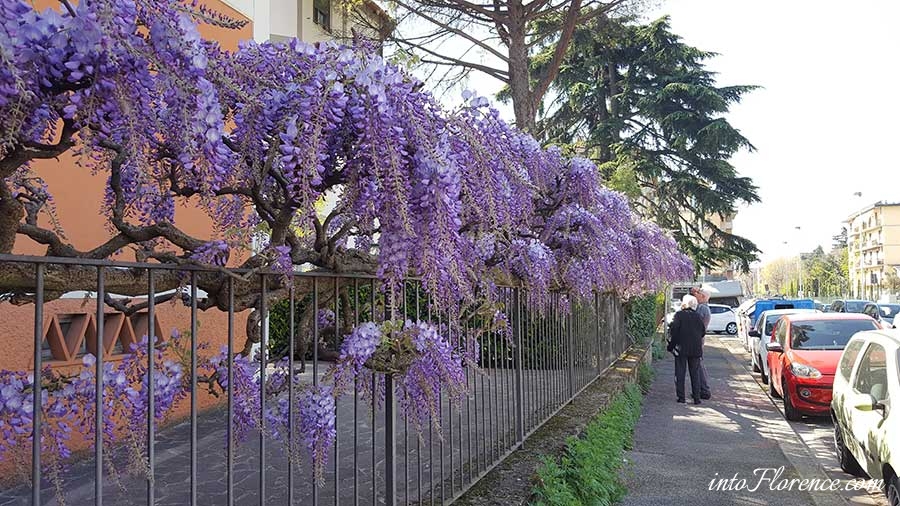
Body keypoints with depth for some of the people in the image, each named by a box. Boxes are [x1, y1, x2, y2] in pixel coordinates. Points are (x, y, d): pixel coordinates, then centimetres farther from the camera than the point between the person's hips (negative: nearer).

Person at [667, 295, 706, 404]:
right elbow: (703, 331, 7)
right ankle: (696, 397, 6)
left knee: (680, 372, 4)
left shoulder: (679, 315, -6)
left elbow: (673, 329, -13)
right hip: (695, 349, 3)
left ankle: (681, 396, 2)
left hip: (681, 348, -3)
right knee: (695, 373, 9)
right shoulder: (698, 317, 5)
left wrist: (672, 344, -4)